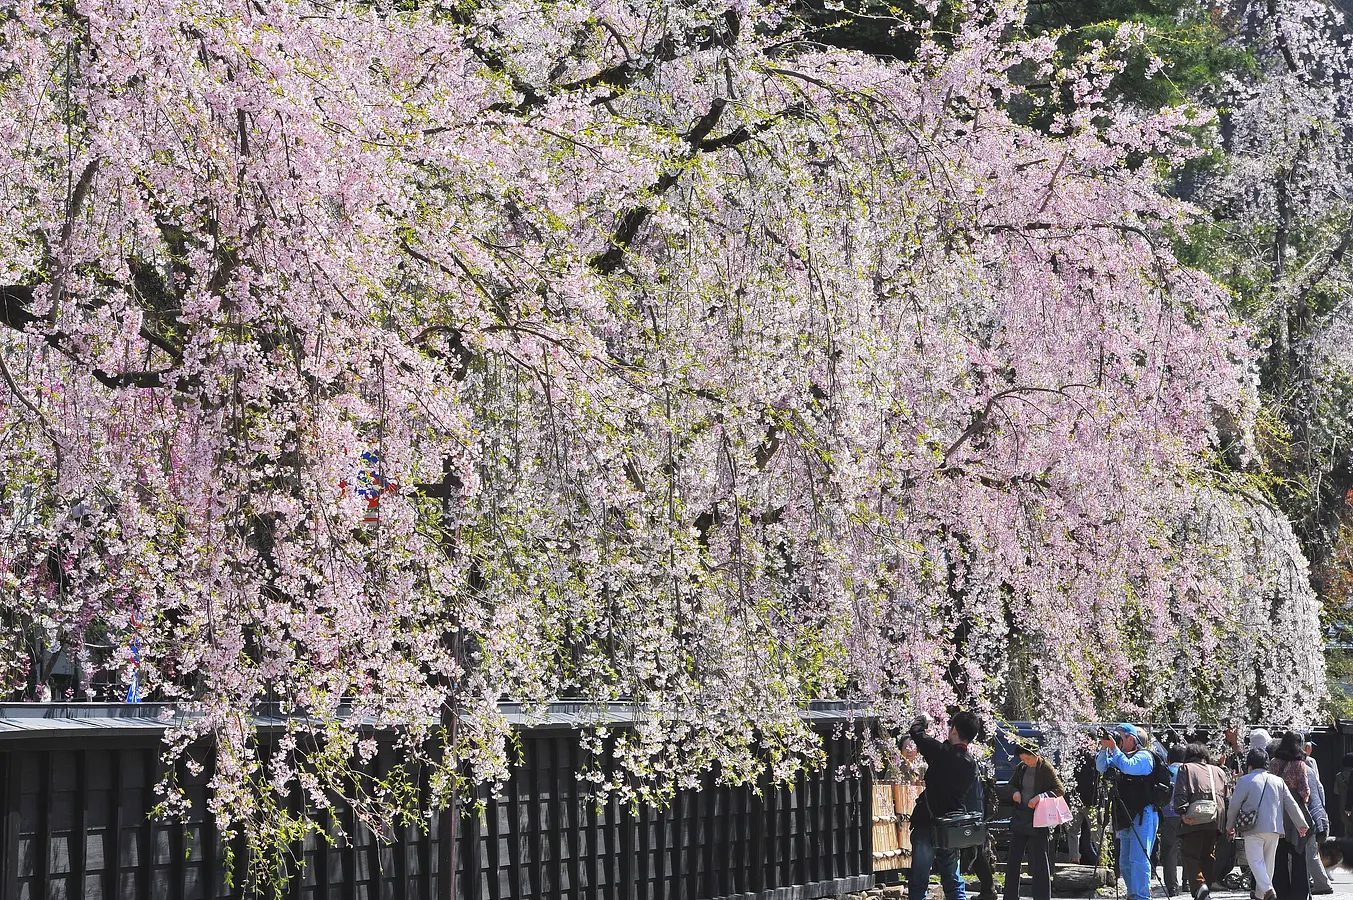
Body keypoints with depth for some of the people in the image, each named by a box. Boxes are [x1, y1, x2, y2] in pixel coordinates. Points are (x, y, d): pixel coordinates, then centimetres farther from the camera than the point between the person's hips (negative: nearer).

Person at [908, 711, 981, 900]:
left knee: (918, 883, -3)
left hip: (927, 824, -6)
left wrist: (922, 721, 18)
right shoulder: (972, 765, 6)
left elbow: (916, 732, -7)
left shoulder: (943, 753, -14)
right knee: (953, 883, 14)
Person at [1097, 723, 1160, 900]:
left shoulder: (1144, 756, -5)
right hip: (1125, 818, 9)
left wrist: (1114, 748, -18)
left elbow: (1129, 766, -22)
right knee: (1125, 862, 10)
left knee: (1138, 859, -14)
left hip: (1142, 816, -9)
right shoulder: (1118, 757, 19)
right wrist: (1104, 749, -3)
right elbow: (1101, 767, 10)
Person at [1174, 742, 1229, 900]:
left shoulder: (1186, 769, 10)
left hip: (1194, 820, -4)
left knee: (1191, 856, -2)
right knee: (1208, 856, 16)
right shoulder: (1219, 771, 23)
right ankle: (1207, 886, 15)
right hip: (1216, 821, 4)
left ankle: (1199, 886, -23)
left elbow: (1180, 794, -7)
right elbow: (1228, 797, 20)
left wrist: (1183, 812, -15)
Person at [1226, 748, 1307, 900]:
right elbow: (1291, 805, 11)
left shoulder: (1244, 780, -5)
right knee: (1268, 862, 15)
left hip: (1254, 829, -5)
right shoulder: (1278, 781, 10)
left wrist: (1230, 827, 10)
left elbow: (1234, 806, -3)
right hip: (1274, 828, 5)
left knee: (1256, 860, -5)